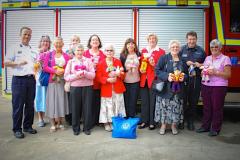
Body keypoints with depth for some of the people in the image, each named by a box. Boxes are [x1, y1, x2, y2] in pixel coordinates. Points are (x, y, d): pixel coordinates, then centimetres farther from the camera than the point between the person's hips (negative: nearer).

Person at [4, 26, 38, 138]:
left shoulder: (33, 51, 18)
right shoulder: (14, 49, 4)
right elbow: (6, 63, -3)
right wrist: (18, 63, -19)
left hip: (31, 79, 5)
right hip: (19, 79, -4)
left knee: (30, 105, 9)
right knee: (18, 105, -2)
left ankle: (28, 126, 21)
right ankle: (17, 129, 9)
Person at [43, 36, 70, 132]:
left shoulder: (66, 56, 9)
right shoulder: (49, 55, 6)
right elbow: (45, 67, 0)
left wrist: (63, 71, -12)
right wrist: (55, 71, -13)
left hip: (62, 81, 1)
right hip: (52, 81, -1)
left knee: (61, 100, 4)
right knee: (52, 100, -1)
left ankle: (60, 122, 16)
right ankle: (53, 123, 7)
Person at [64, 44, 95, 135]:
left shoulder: (88, 61, 6)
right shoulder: (70, 62, 8)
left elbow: (93, 75, -1)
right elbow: (66, 77, 0)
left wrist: (84, 73, -18)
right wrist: (76, 75, -15)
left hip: (87, 87, 0)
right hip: (75, 87, 0)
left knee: (87, 108, 3)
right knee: (76, 108, 4)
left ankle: (87, 128, 18)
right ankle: (76, 128, 20)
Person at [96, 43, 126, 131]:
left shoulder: (118, 61, 5)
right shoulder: (101, 63, -1)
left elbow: (123, 75, 6)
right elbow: (99, 77, -4)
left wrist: (119, 74, -16)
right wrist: (107, 79, -18)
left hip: (117, 89, 2)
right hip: (106, 89, -2)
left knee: (117, 106, 7)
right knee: (108, 106, 4)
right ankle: (107, 123, 19)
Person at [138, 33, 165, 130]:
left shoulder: (161, 51, 2)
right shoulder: (143, 51, 15)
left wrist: (154, 65, -17)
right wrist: (140, 69, 2)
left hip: (153, 80, -4)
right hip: (144, 80, 4)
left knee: (153, 101, 0)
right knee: (144, 101, 8)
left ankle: (152, 122, 13)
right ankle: (144, 121, 19)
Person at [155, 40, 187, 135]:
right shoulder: (163, 58, 1)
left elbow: (186, 73, 15)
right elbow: (157, 70, -6)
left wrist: (183, 77, -7)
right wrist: (167, 76, -20)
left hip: (178, 89, 3)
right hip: (165, 88, -2)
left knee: (176, 107, 6)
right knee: (164, 106, 1)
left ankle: (174, 125, 22)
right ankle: (163, 125, 16)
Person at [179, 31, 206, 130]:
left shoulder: (201, 50, 8)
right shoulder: (182, 49, 3)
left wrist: (200, 65, -7)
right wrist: (186, 63, -13)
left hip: (196, 79, 2)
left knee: (193, 101, 8)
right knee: (183, 101, 2)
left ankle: (190, 121, 23)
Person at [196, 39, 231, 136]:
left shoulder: (225, 58, -1)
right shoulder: (207, 58, 15)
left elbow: (228, 75, -7)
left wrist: (215, 72, -18)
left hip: (219, 86, -4)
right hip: (206, 86, 4)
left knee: (217, 108, 1)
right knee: (206, 107, 8)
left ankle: (215, 129, 13)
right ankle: (205, 126, 20)